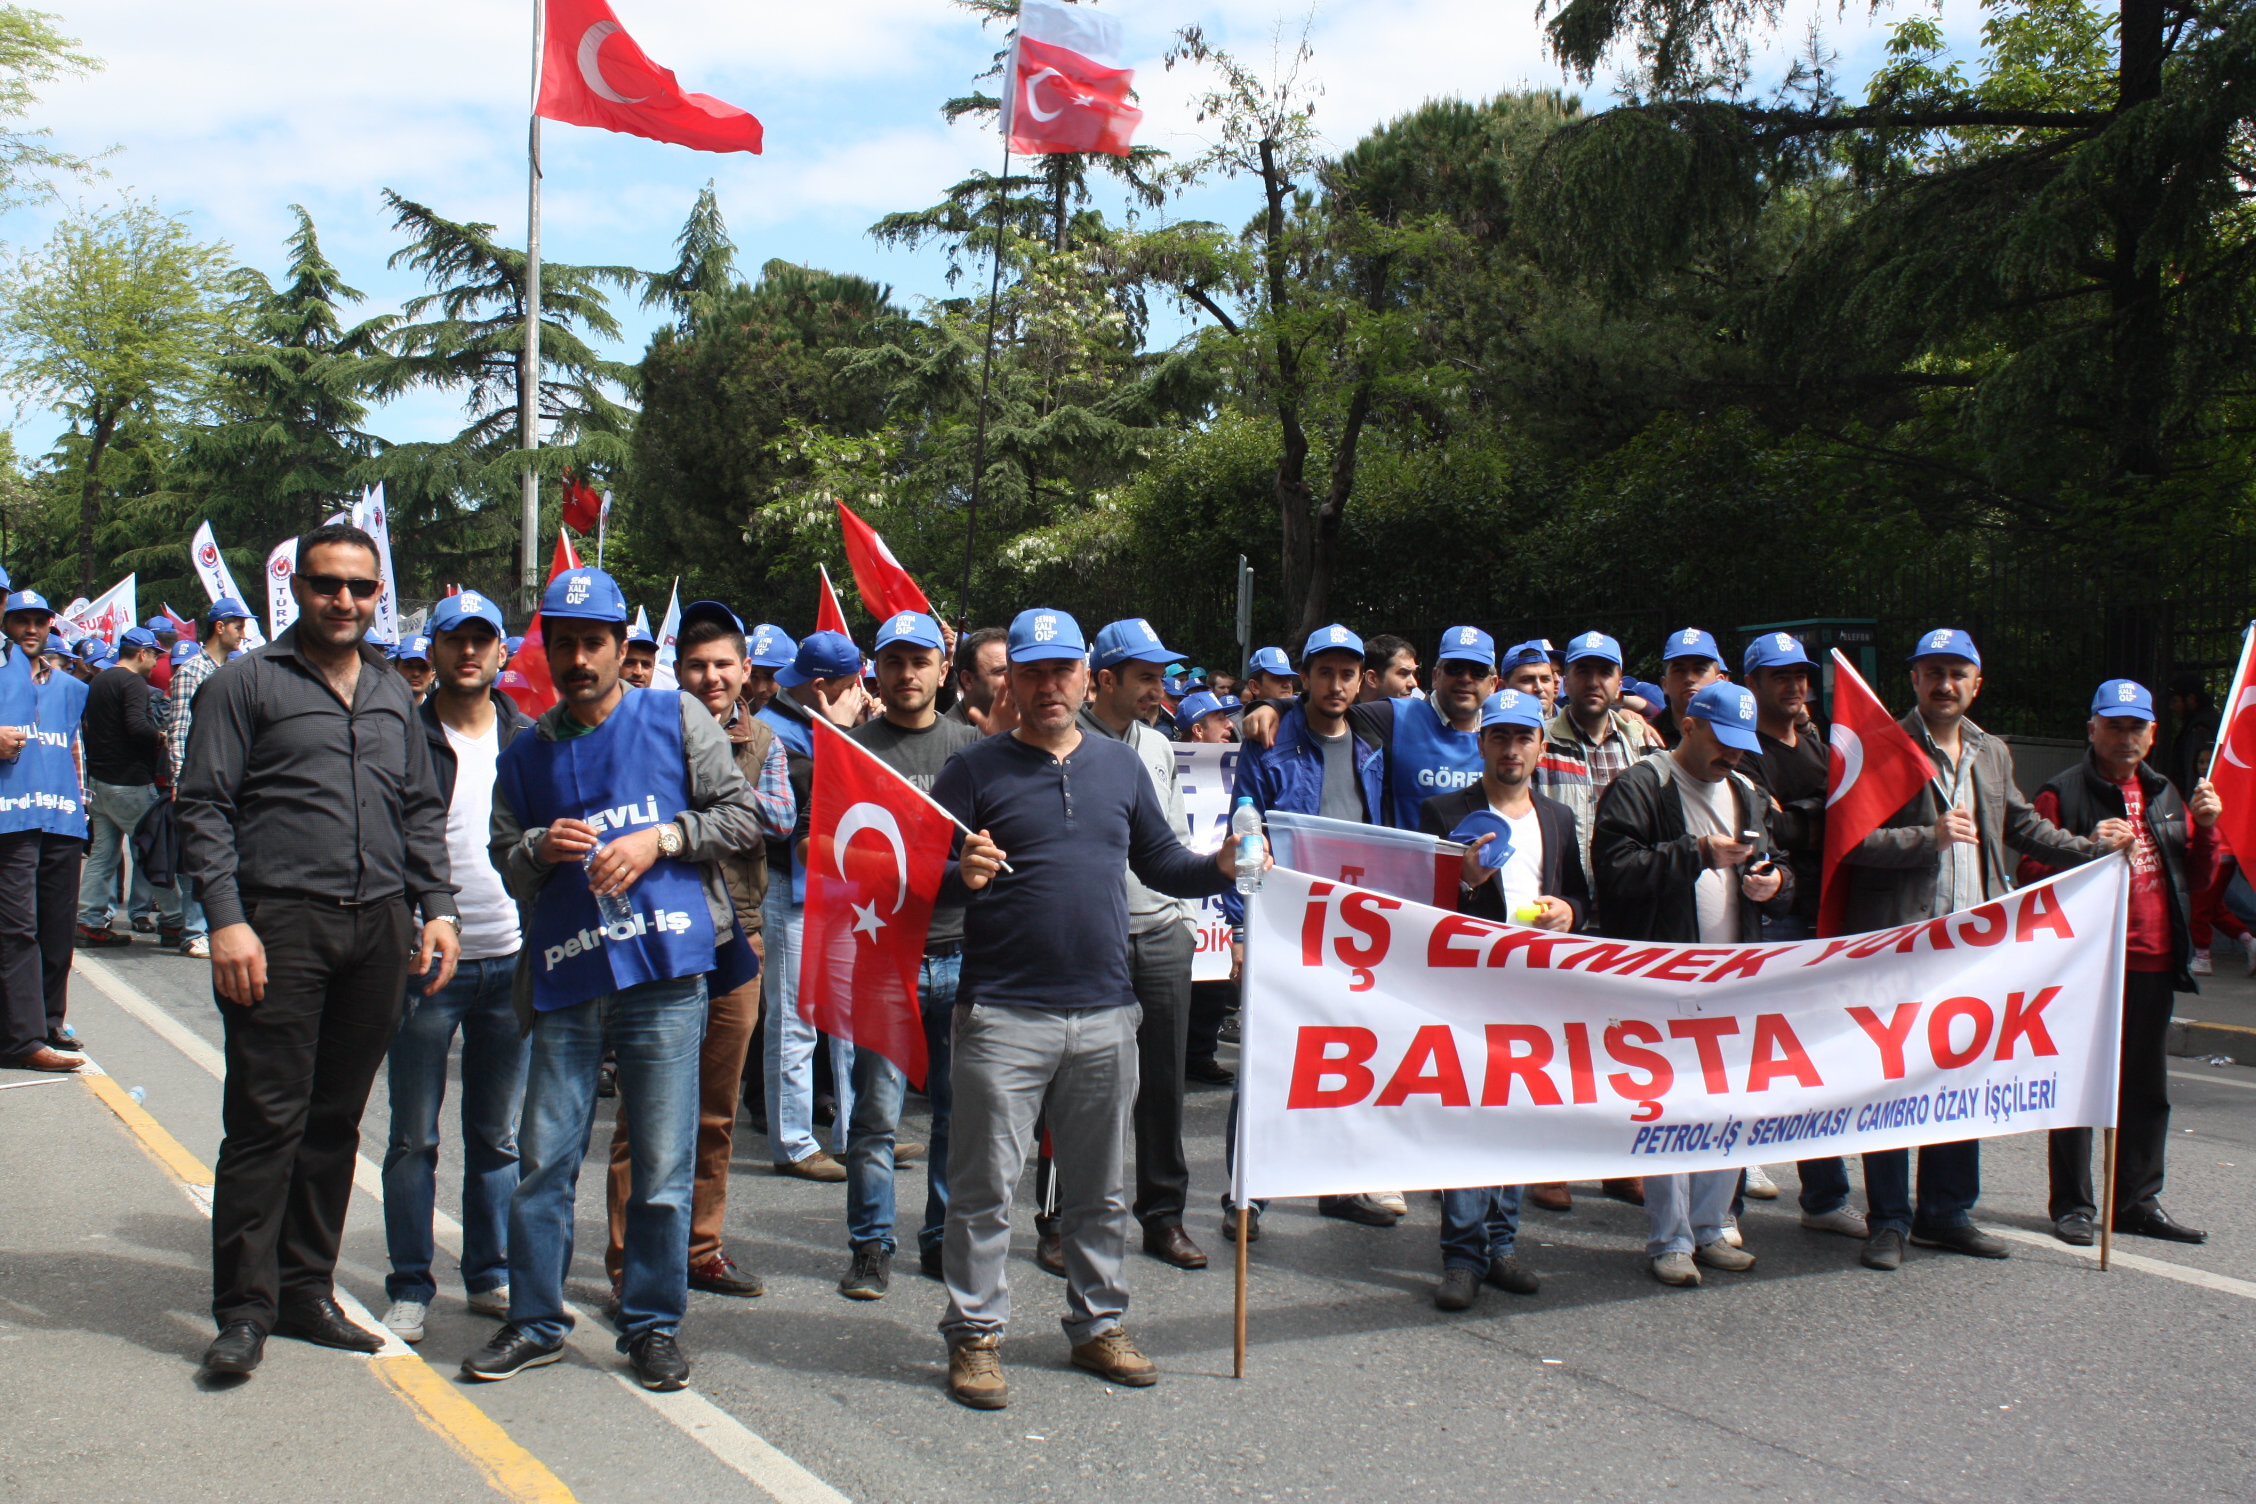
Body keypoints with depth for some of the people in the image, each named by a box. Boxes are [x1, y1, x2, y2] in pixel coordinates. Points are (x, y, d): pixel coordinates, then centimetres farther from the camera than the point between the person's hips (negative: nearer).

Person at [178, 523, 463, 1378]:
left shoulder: (393, 695, 17)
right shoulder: (246, 683, 2)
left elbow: (422, 811, 20)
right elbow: (204, 809, -3)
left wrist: (437, 907, 9)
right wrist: (226, 919, -12)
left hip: (379, 928, 5)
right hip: (279, 925, -5)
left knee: (337, 1117, 10)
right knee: (267, 1117, -5)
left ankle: (307, 1290, 20)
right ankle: (244, 1308, 3)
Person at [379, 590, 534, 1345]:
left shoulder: (530, 741, 7)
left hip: (510, 965, 3)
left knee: (496, 1136, 12)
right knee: (413, 1136, 5)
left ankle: (491, 1276, 24)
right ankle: (410, 1288, 16)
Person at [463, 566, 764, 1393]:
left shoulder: (677, 718, 6)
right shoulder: (528, 751, 15)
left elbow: (741, 815, 5)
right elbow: (503, 857, 14)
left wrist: (658, 839, -8)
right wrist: (542, 846, -7)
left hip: (664, 974, -3)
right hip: (566, 976, 3)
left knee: (662, 1166, 3)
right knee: (544, 1158, 6)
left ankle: (653, 1325, 17)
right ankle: (534, 1321, 20)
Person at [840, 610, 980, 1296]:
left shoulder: (972, 745, 10)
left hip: (960, 951, 2)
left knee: (960, 1109, 8)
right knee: (877, 1113, -1)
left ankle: (945, 1237, 22)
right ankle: (871, 1245, 12)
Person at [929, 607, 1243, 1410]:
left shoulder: (1121, 766, 12)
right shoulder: (976, 770, 0)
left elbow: (1161, 861, 17)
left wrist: (1220, 866, -2)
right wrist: (963, 876, -24)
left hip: (1104, 1013, 4)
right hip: (1004, 1013, -4)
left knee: (1100, 1190, 14)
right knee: (984, 1185, 0)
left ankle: (1098, 1324, 28)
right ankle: (975, 1335, 13)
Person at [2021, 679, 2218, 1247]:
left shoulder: (2164, 795, 17)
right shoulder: (2063, 793, -3)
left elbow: (2194, 878, 19)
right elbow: (2034, 873, -10)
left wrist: (2205, 827, 3)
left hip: (2153, 964, 6)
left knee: (2147, 1088, 12)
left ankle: (2138, 1200, 22)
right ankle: (2073, 1203, 7)